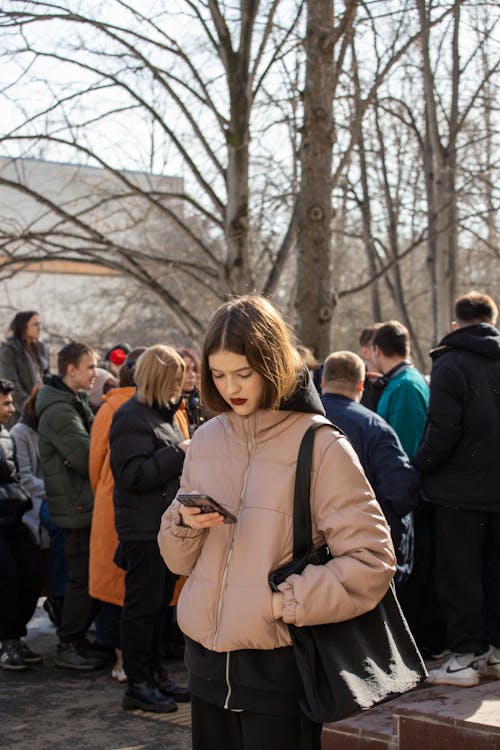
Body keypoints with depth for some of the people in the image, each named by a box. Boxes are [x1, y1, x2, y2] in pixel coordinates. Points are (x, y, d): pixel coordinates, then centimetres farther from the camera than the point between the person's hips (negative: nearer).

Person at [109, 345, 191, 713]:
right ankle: (138, 685, 5)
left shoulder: (164, 413, 16)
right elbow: (134, 475, -20)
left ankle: (156, 675, 25)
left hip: (167, 526, 9)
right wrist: (179, 453, -19)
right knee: (143, 606, -2)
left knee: (160, 604, 15)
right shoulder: (132, 417, -13)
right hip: (144, 529, -9)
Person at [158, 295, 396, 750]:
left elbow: (372, 562, -12)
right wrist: (185, 524, -8)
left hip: (277, 665, -5)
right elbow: (178, 557, 13)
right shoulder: (206, 440, 7)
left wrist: (285, 601, -15)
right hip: (208, 659, 5)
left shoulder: (321, 446, -9)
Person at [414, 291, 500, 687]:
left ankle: (465, 657, 3)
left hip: (462, 489, -5)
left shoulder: (450, 365, -10)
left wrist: (421, 466, -3)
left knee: (460, 576, 1)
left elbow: (443, 430, -17)